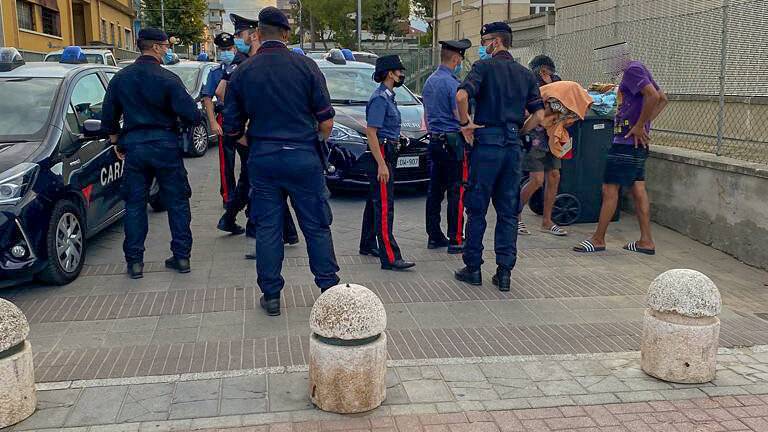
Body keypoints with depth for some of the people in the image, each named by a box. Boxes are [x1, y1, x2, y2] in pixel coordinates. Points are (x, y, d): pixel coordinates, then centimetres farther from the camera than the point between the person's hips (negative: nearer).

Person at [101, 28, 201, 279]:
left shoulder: (120, 78, 5)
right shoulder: (168, 79, -9)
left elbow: (108, 117, 11)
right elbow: (192, 115, -14)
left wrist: (117, 143, 23)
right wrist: (186, 123, 8)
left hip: (133, 145, 3)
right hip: (166, 145, -3)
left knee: (134, 204, 9)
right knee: (177, 202, 9)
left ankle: (135, 262, 10)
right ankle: (182, 256, 12)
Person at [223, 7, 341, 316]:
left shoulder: (242, 72, 0)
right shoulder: (305, 66, -5)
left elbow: (232, 128, 3)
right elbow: (326, 118, -5)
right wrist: (319, 141, 14)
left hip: (262, 159, 2)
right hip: (303, 156, -1)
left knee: (267, 228, 9)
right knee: (316, 225, 8)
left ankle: (271, 295, 14)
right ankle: (329, 288, 14)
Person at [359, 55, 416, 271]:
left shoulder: (388, 97, 16)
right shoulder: (380, 98, -15)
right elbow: (370, 132, -21)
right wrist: (381, 164, -25)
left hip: (386, 154, 11)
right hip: (381, 155, -11)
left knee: (375, 201, 17)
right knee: (384, 206, -13)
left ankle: (368, 245, 28)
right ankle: (390, 258, -15)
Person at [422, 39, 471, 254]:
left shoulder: (429, 81, 14)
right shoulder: (452, 83, -14)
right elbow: (460, 116, -17)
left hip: (434, 142, 9)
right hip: (452, 142, -9)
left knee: (435, 190, 10)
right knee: (456, 192, -4)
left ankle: (434, 236, 16)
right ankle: (456, 240, -2)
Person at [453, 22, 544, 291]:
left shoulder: (485, 66, -3)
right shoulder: (526, 74, 13)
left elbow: (462, 95, -21)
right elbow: (539, 114, 9)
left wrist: (465, 123, -8)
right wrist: (518, 133, 15)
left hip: (487, 141, -4)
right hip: (513, 145, 5)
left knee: (477, 209, 5)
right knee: (508, 211, 9)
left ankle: (473, 268, 11)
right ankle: (504, 272, 9)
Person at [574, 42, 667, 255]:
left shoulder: (633, 70, -12)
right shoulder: (638, 69, 18)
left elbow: (653, 96, -25)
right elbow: (663, 99, 22)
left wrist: (639, 126, -20)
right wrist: (645, 123, 12)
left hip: (627, 141, -10)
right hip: (637, 143, 10)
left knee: (609, 189, -4)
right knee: (638, 189, 10)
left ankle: (598, 239, 3)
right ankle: (646, 240, 13)